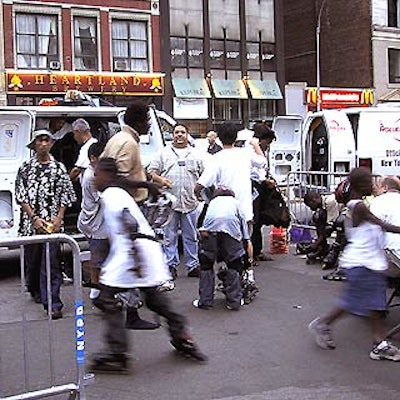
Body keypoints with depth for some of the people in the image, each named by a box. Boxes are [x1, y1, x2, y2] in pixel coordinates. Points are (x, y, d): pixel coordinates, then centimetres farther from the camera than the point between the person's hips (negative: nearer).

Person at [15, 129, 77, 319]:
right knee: (32, 259, 12)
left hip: (52, 223, -1)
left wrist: (59, 218, -5)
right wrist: (34, 218, -7)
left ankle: (52, 303, -11)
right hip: (31, 222, 2)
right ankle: (36, 291, 36)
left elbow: (66, 195, 7)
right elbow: (21, 196, 3)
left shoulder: (59, 167, 6)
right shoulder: (26, 168, 6)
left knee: (51, 261, -9)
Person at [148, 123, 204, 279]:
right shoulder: (164, 153, 10)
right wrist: (160, 179, -11)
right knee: (169, 235, 1)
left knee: (191, 236, 5)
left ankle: (193, 266, 11)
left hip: (190, 202, 1)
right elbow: (151, 171, 8)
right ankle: (171, 265, 7)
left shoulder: (195, 154, 15)